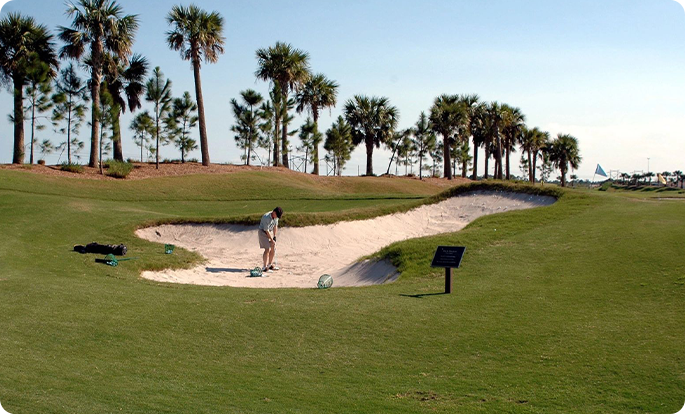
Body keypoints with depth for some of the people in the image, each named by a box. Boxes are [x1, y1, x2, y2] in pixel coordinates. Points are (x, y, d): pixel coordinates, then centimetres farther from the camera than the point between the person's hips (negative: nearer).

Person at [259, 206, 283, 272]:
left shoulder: (276, 217, -5)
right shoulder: (266, 217, -29)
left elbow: (275, 226, 6)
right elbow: (267, 230, -25)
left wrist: (274, 237, 1)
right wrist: (272, 240, -20)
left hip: (269, 232, 8)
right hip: (263, 232, -8)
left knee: (273, 248, 7)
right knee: (267, 249, -16)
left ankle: (270, 264, 22)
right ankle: (265, 267, -13)